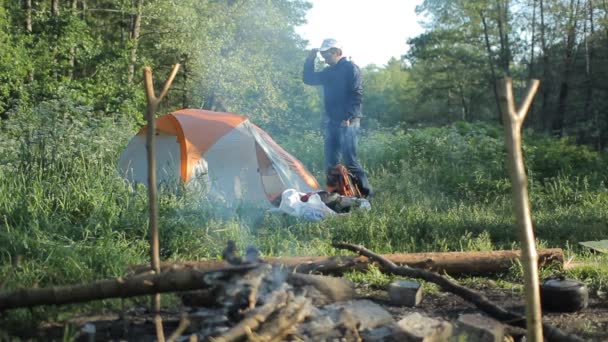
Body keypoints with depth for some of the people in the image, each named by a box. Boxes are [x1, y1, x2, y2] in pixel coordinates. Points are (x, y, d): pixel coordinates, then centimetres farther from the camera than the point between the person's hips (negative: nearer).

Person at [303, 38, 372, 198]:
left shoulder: (350, 68, -6)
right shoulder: (329, 71, 17)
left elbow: (357, 95, -12)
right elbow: (309, 79, 22)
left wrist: (348, 118, -17)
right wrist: (310, 60, 8)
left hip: (347, 122, -8)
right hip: (332, 121, 8)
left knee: (349, 159, -12)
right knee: (331, 161, 8)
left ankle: (366, 194, -6)